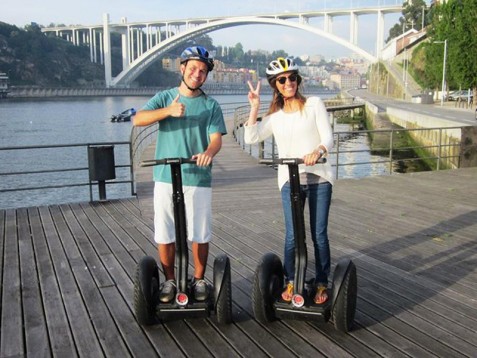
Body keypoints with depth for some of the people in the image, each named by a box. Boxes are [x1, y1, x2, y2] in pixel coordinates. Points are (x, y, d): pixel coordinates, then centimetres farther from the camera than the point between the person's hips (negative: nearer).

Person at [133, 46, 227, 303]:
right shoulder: (165, 98, 8)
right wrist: (168, 111, -22)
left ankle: (199, 280, 23)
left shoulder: (211, 105, 6)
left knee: (200, 235, 6)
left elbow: (216, 138, -7)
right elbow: (138, 119, -8)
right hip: (165, 178, 1)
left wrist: (209, 152, -30)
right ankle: (169, 281, 22)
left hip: (198, 179, 0)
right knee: (164, 235, 6)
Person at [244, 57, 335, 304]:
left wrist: (318, 150, -27)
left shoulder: (314, 104, 4)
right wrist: (254, 106, -4)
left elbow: (328, 138, -5)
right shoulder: (275, 116, 12)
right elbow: (251, 138, -2)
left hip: (318, 177, -1)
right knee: (292, 236, -2)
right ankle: (290, 282, 18)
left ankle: (321, 283, 19)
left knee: (319, 235, 3)